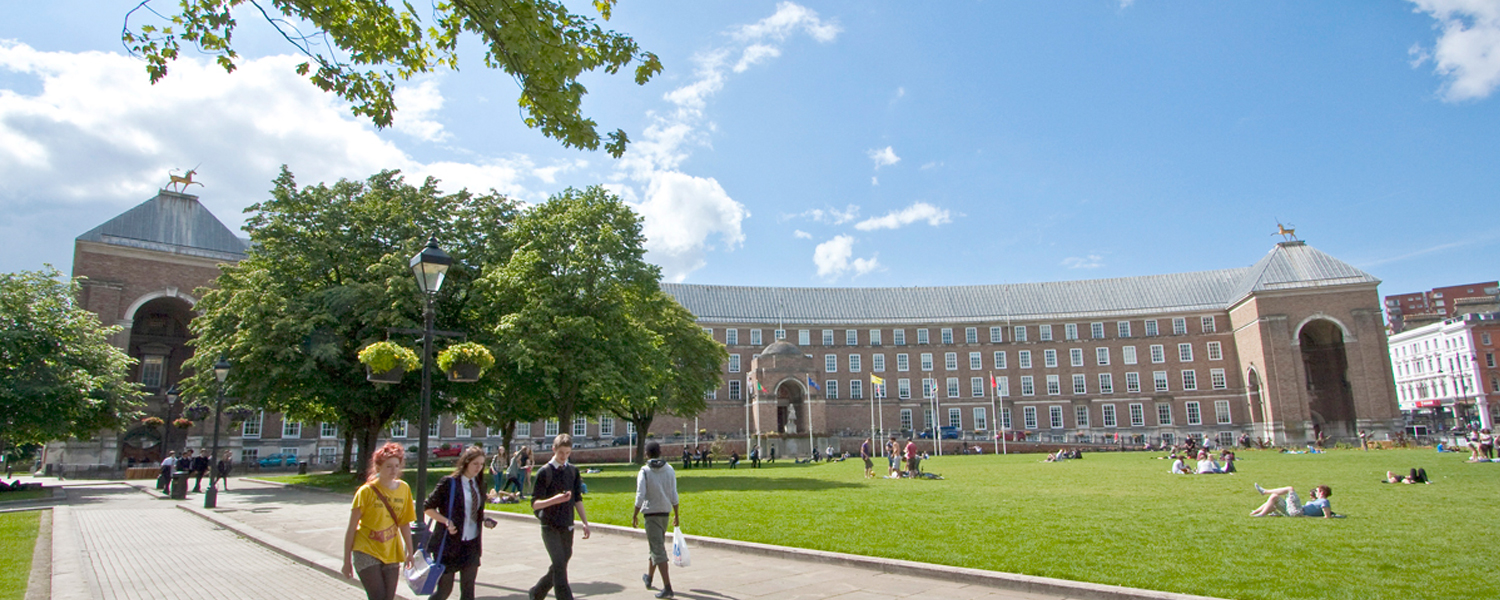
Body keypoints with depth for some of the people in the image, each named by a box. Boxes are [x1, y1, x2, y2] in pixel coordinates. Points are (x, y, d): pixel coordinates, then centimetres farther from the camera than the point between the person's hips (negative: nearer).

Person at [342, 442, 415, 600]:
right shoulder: (366, 491, -9)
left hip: (391, 554, 4)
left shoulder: (404, 489, 2)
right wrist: (347, 561, -4)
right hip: (366, 551, -4)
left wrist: (409, 552, 9)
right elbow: (351, 528, -5)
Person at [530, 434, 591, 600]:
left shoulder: (573, 471, 8)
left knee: (559, 566, 12)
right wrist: (554, 500, -29)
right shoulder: (544, 472, -8)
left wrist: (585, 522, 8)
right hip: (550, 527, -5)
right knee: (560, 566, -13)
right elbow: (535, 503, -12)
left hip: (567, 527, 5)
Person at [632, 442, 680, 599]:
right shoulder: (669, 470, 3)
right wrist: (676, 514, 11)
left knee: (658, 549, -5)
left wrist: (635, 515, -6)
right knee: (655, 546, 22)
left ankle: (667, 587, -10)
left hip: (651, 512, -5)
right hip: (664, 512, 5)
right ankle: (649, 578, 38)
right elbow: (674, 495, 3)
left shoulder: (644, 471, -10)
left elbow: (640, 496, -14)